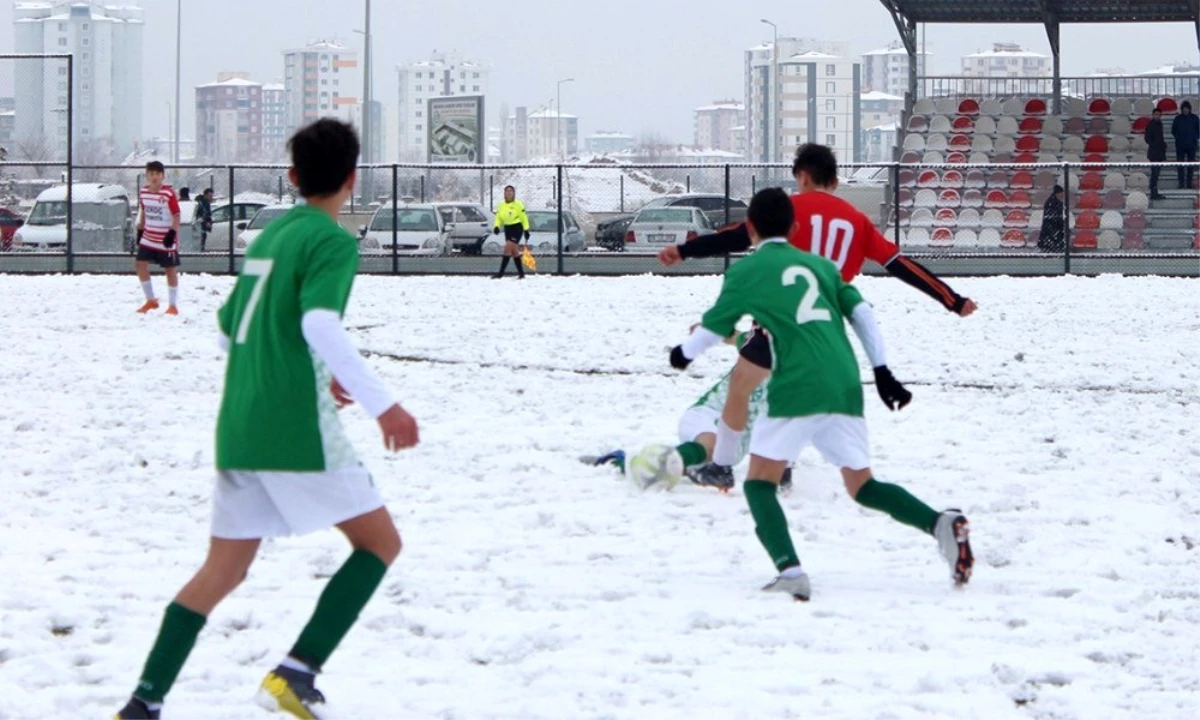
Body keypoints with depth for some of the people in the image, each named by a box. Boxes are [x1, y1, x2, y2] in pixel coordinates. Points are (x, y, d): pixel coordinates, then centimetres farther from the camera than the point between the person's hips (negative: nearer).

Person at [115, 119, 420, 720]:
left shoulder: (269, 237, 16)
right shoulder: (333, 242, -7)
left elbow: (230, 330, 25)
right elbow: (320, 325, -24)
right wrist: (382, 405, -27)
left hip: (238, 428, 7)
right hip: (299, 429, -7)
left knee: (223, 570, 13)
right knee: (380, 541, 3)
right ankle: (297, 671, -11)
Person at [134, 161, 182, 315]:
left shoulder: (169, 194, -15)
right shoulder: (143, 192, 3)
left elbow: (176, 215, -12)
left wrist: (172, 233, -19)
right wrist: (140, 230, 15)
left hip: (165, 240, -5)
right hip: (148, 238, 5)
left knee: (170, 270, 3)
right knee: (140, 265, -4)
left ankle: (173, 305, 13)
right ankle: (151, 300, 11)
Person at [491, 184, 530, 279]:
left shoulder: (518, 205, -5)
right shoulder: (501, 206, 8)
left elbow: (524, 218, -2)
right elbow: (499, 218, 12)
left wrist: (526, 230, -3)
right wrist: (496, 226, -7)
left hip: (517, 228, -6)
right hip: (507, 229, 6)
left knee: (508, 248, -17)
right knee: (514, 251, 8)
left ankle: (501, 272, -21)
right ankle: (521, 273, 16)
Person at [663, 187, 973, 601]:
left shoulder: (746, 272, 9)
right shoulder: (820, 265, 21)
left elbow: (714, 327, 17)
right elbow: (861, 314, 14)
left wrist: (684, 354, 36)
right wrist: (882, 371, 15)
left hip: (795, 389, -5)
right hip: (845, 387, 5)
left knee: (760, 483, 4)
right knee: (862, 485, 14)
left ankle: (790, 571, -17)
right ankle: (941, 524, -10)